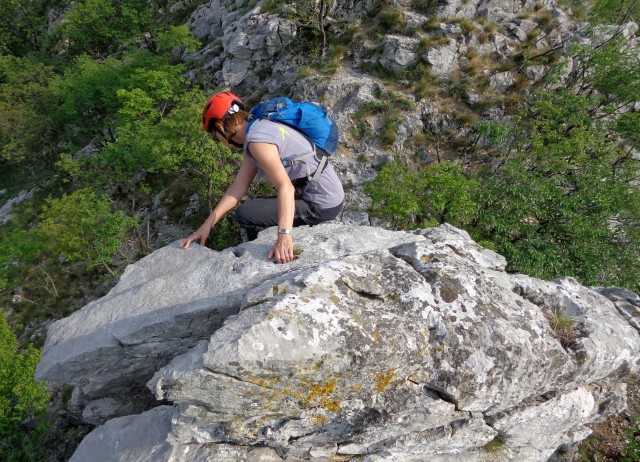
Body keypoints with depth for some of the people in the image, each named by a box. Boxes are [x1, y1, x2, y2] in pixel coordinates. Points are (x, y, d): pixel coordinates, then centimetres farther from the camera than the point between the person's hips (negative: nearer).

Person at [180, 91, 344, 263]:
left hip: (322, 205, -10)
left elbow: (286, 187, -31)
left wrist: (284, 236, -41)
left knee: (245, 214, -11)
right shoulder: (259, 128, 11)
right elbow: (238, 187, 7)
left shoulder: (256, 139, -18)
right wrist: (207, 224, 3)